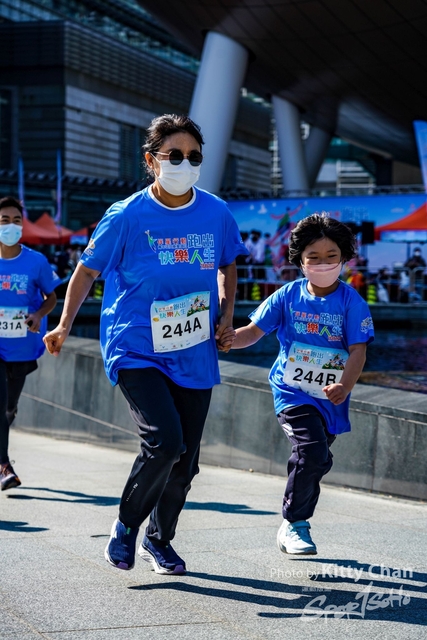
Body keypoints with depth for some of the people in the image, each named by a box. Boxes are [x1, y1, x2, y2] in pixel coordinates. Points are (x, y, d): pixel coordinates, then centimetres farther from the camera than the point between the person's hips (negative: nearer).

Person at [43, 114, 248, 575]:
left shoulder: (216, 214, 0)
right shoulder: (127, 217, -10)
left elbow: (226, 266, 19)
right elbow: (87, 270, 3)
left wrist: (226, 313, 5)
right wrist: (63, 328, 2)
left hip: (195, 355, 4)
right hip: (136, 350, -4)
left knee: (185, 459, 8)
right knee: (165, 442, -21)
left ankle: (159, 539, 34)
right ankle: (126, 526, 6)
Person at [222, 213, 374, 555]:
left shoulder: (351, 301, -7)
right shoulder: (288, 296, -3)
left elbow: (358, 350, -13)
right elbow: (255, 330, 0)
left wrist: (344, 387, -29)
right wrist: (233, 338, -22)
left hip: (330, 398, 2)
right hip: (293, 392, -2)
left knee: (312, 463, 14)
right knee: (313, 453, -22)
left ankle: (296, 525, 38)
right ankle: (294, 524, -2)